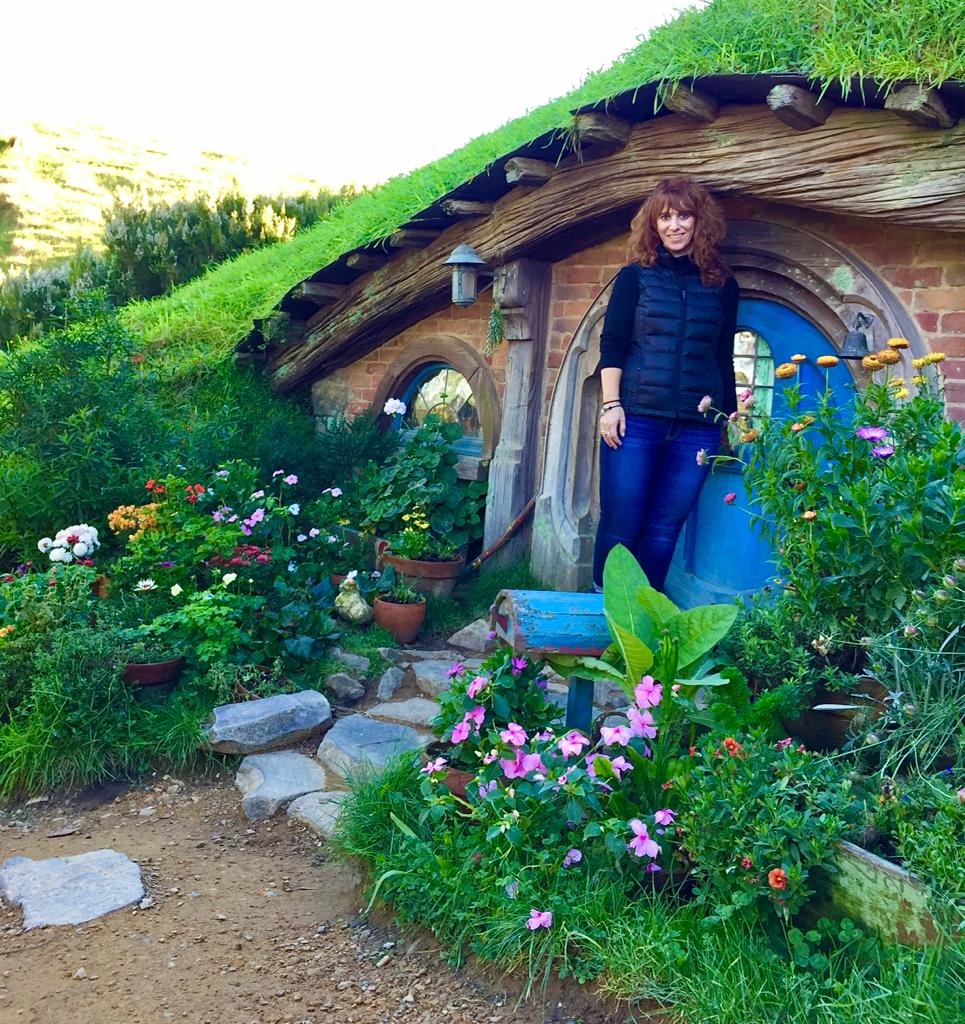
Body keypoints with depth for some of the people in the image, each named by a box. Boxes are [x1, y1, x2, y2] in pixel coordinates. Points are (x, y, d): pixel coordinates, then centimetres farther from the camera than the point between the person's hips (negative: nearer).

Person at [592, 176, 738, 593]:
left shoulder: (722, 285, 11)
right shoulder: (635, 276, 5)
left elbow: (724, 358, 15)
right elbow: (611, 346, 1)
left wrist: (731, 418, 13)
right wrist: (611, 404, -9)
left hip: (696, 427, 2)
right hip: (635, 418, -2)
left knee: (664, 530, 5)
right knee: (621, 525, 0)